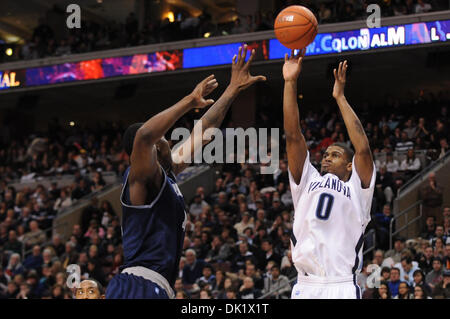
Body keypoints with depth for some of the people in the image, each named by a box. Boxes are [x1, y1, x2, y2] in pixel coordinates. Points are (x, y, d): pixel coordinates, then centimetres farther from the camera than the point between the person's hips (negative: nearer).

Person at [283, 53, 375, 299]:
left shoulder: (356, 188, 12)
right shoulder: (308, 182, 20)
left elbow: (363, 149, -4)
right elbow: (293, 136, 12)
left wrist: (340, 97, 0)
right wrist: (290, 83, 5)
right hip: (305, 287, 3)